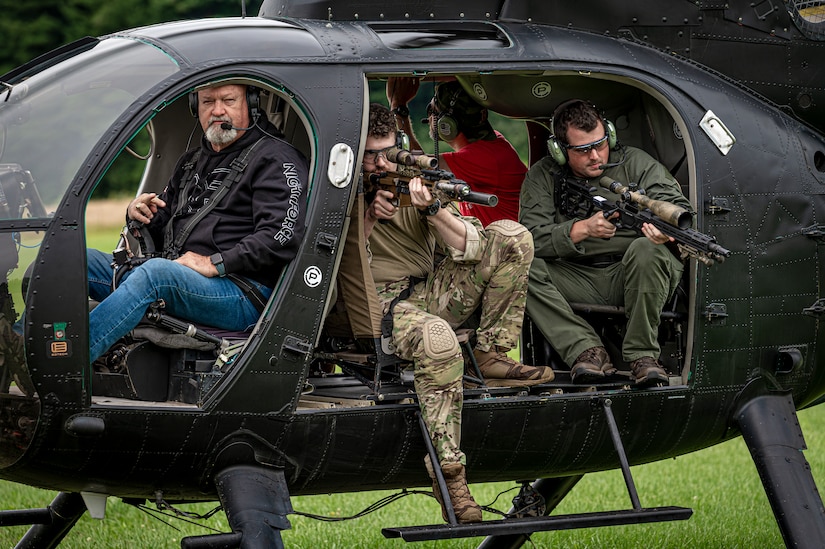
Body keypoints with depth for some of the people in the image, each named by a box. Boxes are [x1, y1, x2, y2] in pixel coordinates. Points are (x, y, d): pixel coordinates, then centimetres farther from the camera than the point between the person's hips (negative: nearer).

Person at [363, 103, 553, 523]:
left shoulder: (418, 175, 7)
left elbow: (467, 245, -4)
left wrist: (432, 209, -23)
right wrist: (368, 218, -16)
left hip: (429, 295, 5)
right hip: (380, 303, -5)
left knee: (511, 237, -8)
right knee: (437, 338, -41)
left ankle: (492, 357, -10)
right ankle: (449, 477, -39)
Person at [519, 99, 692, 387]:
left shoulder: (635, 163, 0)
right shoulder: (542, 177, 3)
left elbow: (680, 208, -9)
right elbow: (532, 237, -9)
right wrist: (584, 228, -24)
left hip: (633, 276, -2)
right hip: (576, 282, 2)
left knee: (647, 249, -35)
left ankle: (642, 354, -23)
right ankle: (586, 350, -28)